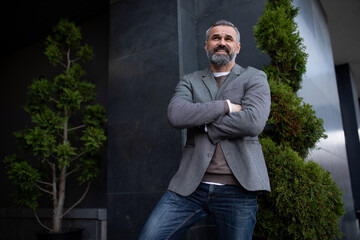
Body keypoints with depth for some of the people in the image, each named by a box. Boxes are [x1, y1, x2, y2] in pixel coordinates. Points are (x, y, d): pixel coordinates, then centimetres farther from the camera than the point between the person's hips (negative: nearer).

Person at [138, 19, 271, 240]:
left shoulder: (255, 78, 8)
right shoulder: (190, 82, 14)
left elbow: (253, 122, -12)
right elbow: (176, 115, -8)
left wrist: (201, 124, -4)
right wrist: (226, 106, -9)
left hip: (236, 188, -1)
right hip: (191, 185, 2)